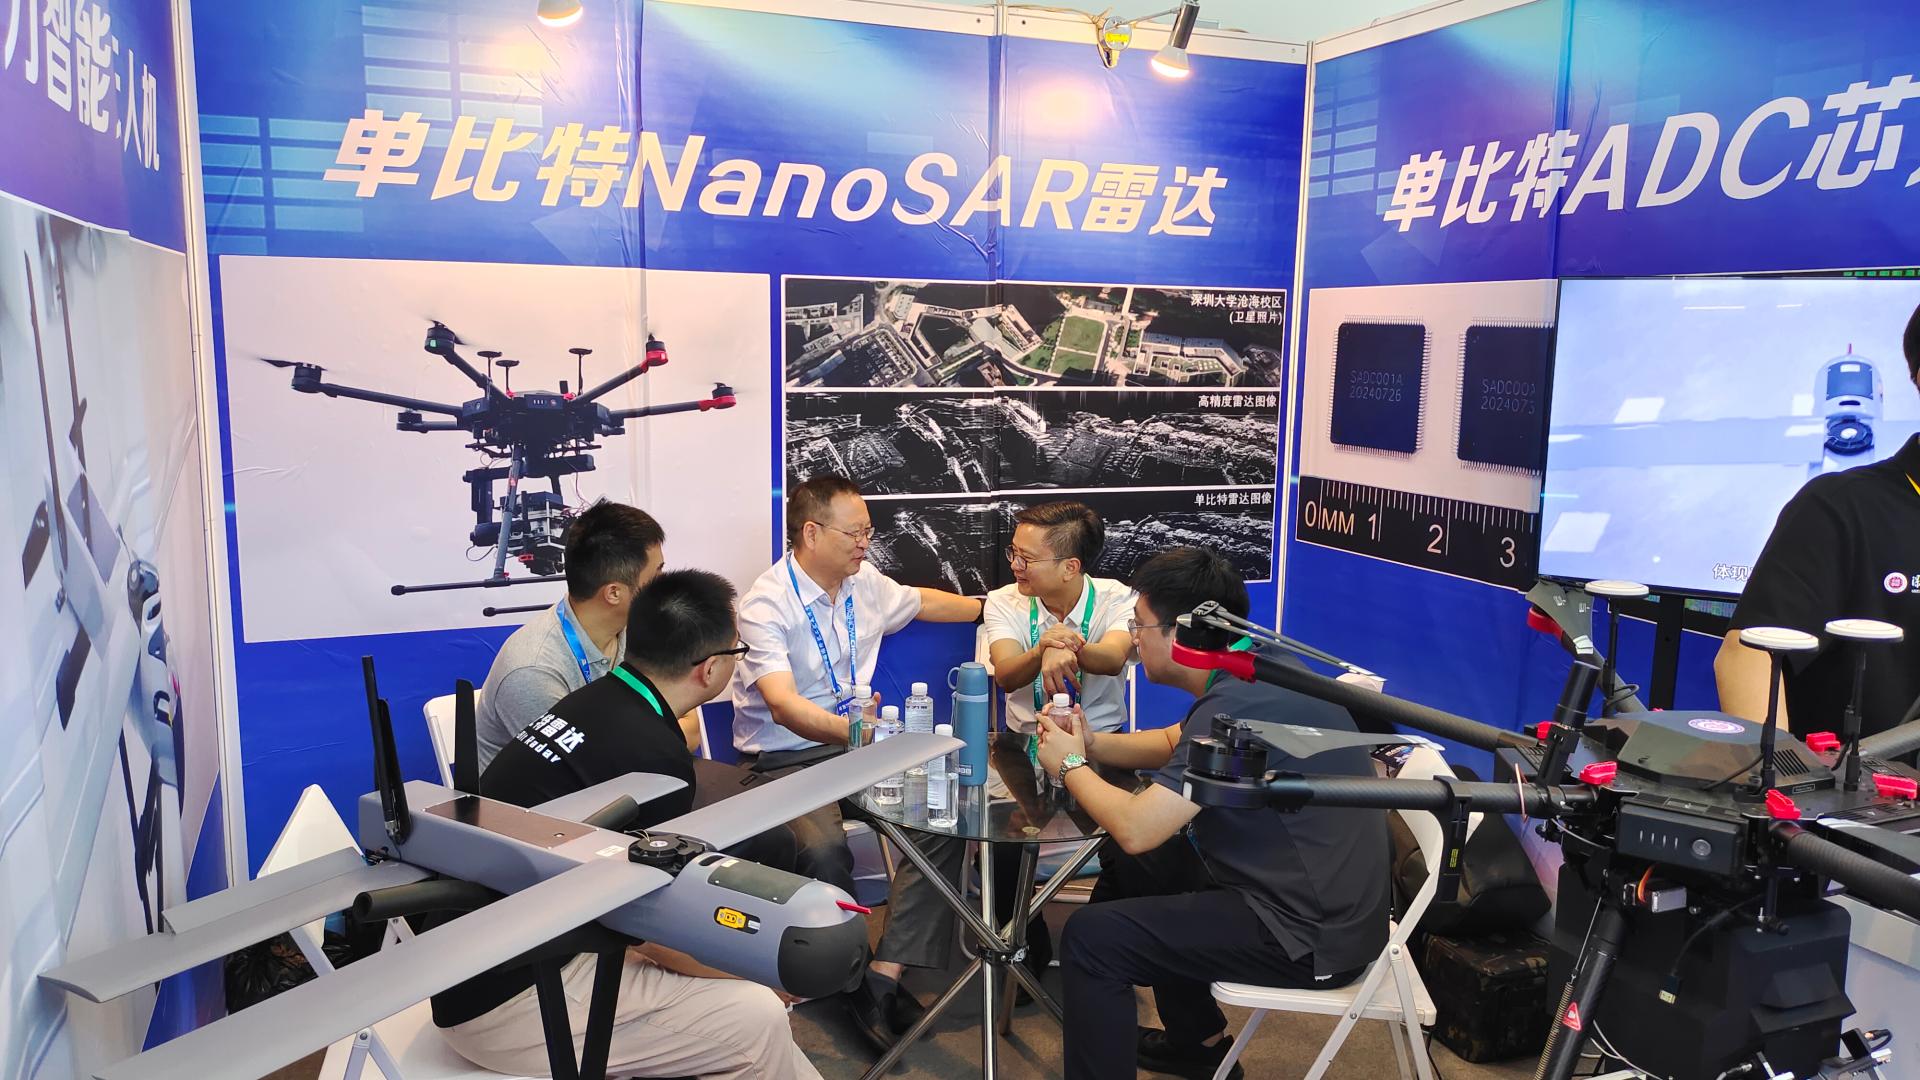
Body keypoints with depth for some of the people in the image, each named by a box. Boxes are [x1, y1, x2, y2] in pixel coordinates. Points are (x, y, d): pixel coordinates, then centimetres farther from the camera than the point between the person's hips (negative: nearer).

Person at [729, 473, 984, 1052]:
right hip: (785, 759, -6)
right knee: (825, 849, -34)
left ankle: (886, 976, -17)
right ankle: (853, 978, -8)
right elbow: (783, 706, -30)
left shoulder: (865, 582, 6)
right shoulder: (766, 604, -16)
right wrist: (853, 732, -48)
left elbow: (921, 600, 29)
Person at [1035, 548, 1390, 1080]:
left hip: (1310, 934, -10)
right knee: (1130, 872, 24)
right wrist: (1091, 743, 4)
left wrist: (1072, 766, -8)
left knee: (1091, 936, -11)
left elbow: (1135, 828, -27)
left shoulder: (1236, 706, -27)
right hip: (1322, 891, 10)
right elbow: (1176, 745, 21)